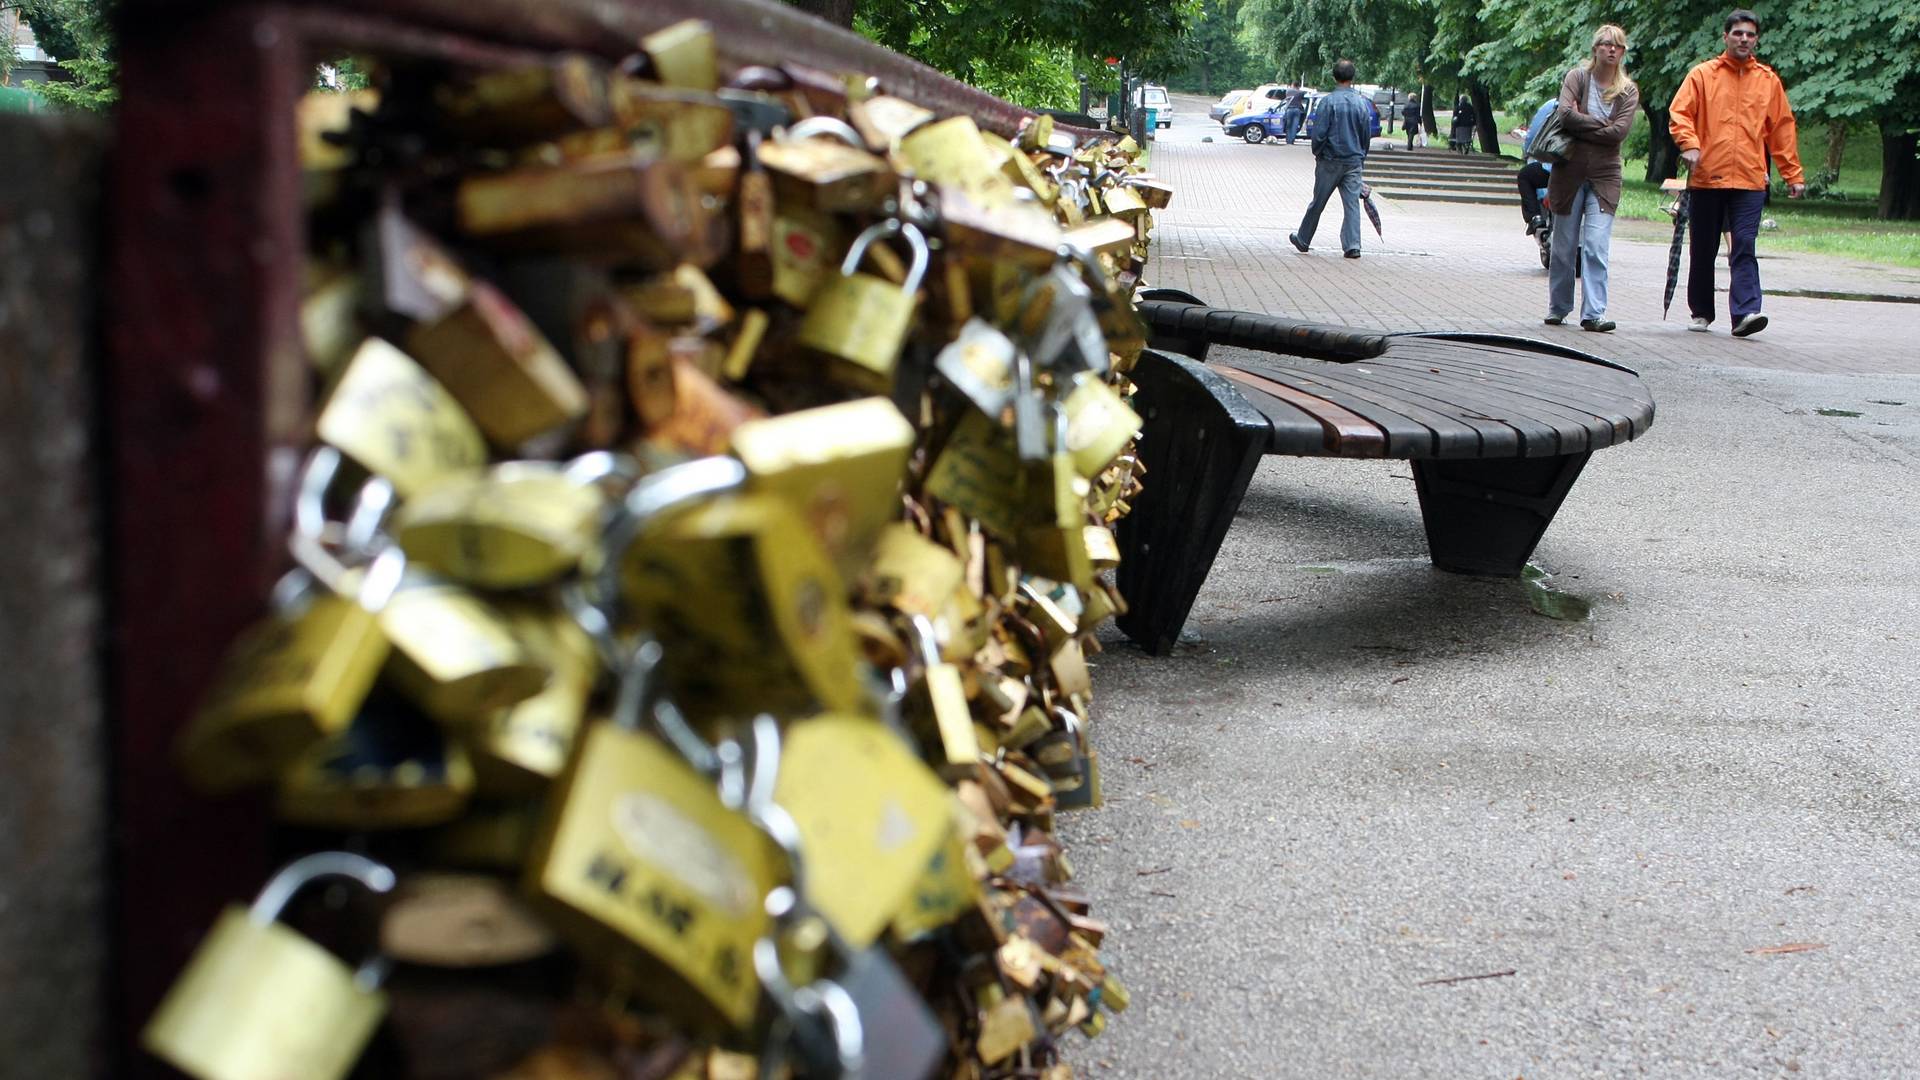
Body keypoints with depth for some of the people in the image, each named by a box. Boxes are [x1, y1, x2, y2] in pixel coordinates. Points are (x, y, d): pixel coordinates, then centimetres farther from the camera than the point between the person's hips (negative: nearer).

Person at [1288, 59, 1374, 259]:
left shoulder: (1328, 102, -11)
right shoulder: (1362, 103, 1)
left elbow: (1319, 133, -13)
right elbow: (1367, 134, 8)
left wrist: (1317, 153, 4)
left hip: (1330, 160, -3)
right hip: (1354, 161, 3)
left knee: (1318, 203, 8)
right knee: (1352, 203, 2)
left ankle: (1303, 240, 22)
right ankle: (1352, 246, -6)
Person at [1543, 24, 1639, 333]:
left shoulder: (1628, 92, 4)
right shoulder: (1577, 77, 2)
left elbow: (1619, 132, -10)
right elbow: (1566, 113, -15)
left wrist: (1581, 124, -10)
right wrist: (1600, 124, -10)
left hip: (1605, 176, 0)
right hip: (1570, 172, 0)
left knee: (1596, 247, -10)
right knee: (1564, 247, 7)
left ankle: (1593, 315, -12)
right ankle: (1557, 310, 21)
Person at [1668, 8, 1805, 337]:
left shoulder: (1768, 81, 10)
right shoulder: (1702, 75, 5)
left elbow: (1782, 129, 12)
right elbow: (1679, 113, 0)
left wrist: (1793, 174, 9)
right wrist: (1689, 144, -19)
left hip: (1750, 180, 0)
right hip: (1706, 177, 0)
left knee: (1744, 248, -11)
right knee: (1703, 250, 9)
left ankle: (1745, 312, -19)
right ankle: (1701, 312, 22)